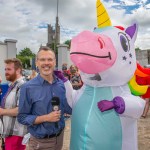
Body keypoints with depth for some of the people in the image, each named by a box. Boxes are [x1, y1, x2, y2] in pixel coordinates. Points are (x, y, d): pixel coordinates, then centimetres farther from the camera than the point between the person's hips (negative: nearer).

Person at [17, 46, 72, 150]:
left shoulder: (62, 84, -3)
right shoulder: (28, 88, -15)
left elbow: (69, 109, 5)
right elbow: (22, 117, -12)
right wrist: (46, 118, -22)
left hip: (60, 136, 4)